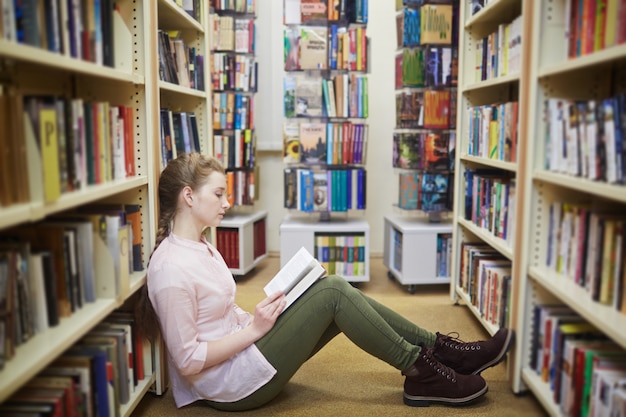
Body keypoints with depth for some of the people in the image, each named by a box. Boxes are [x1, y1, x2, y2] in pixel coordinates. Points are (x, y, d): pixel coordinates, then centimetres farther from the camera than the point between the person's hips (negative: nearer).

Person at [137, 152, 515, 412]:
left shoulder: (201, 247, 9)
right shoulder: (171, 268, -22)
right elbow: (188, 361, -21)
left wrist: (258, 318, -2)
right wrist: (254, 329, -19)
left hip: (239, 353, 9)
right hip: (230, 384, -9)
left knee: (333, 290, -4)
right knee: (332, 293, -17)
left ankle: (438, 349, 1)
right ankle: (420, 371, -4)